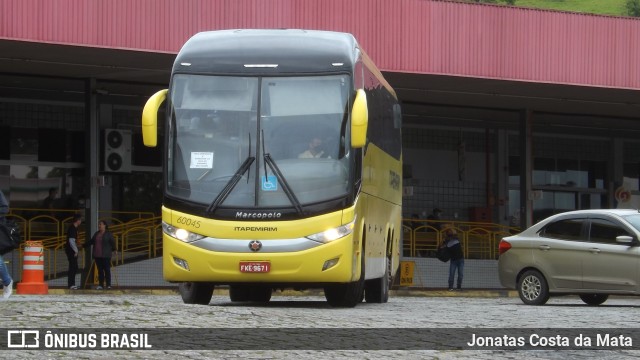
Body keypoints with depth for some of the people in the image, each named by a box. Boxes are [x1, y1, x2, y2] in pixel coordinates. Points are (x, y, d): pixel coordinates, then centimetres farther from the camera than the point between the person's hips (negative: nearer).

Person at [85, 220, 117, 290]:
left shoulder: (108, 234, -2)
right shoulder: (96, 234, 15)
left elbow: (112, 242, -7)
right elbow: (91, 241, 24)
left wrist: (114, 249, -20)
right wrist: (84, 245, 24)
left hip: (105, 255, -6)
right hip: (97, 255, 6)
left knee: (107, 269, -4)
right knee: (100, 270, 6)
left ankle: (108, 285, -2)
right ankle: (101, 285, 8)